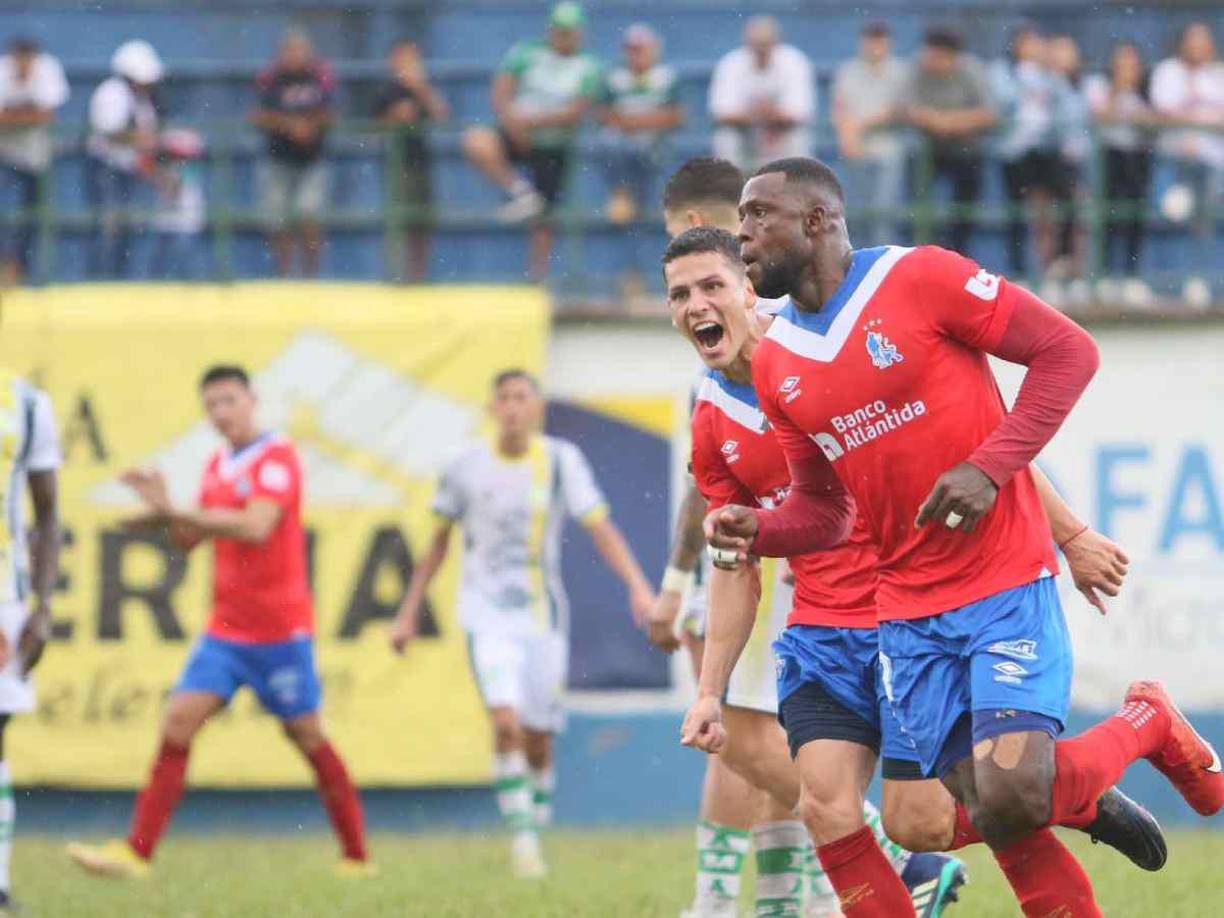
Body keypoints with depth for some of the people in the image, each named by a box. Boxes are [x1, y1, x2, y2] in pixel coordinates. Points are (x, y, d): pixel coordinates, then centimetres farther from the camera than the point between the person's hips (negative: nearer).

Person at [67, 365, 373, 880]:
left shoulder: (276, 458, -12)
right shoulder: (217, 465, 12)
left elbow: (255, 527, -26)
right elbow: (192, 540, 18)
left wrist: (173, 512, -24)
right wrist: (164, 511, -4)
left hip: (280, 631, -7)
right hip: (226, 630, 7)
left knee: (306, 736, 3)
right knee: (178, 721, -6)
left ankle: (357, 856, 16)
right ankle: (136, 852, -10)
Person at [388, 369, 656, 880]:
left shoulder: (561, 460, -2)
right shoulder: (467, 468, -1)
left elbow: (600, 528, -6)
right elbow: (439, 541, 10)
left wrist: (638, 586, -20)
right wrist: (408, 614, 10)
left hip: (543, 616, 1)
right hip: (487, 616, -1)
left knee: (538, 736, 6)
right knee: (506, 722, -20)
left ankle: (536, 829, 27)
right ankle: (522, 838, -14)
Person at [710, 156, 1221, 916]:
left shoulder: (920, 278, -9)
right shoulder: (775, 365, 8)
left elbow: (1068, 350, -8)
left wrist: (988, 469, -17)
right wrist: (757, 533, -7)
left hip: (1006, 583, -5)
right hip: (910, 616, 5)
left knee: (1013, 796, -19)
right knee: (998, 822, -7)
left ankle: (1147, 726, 8)